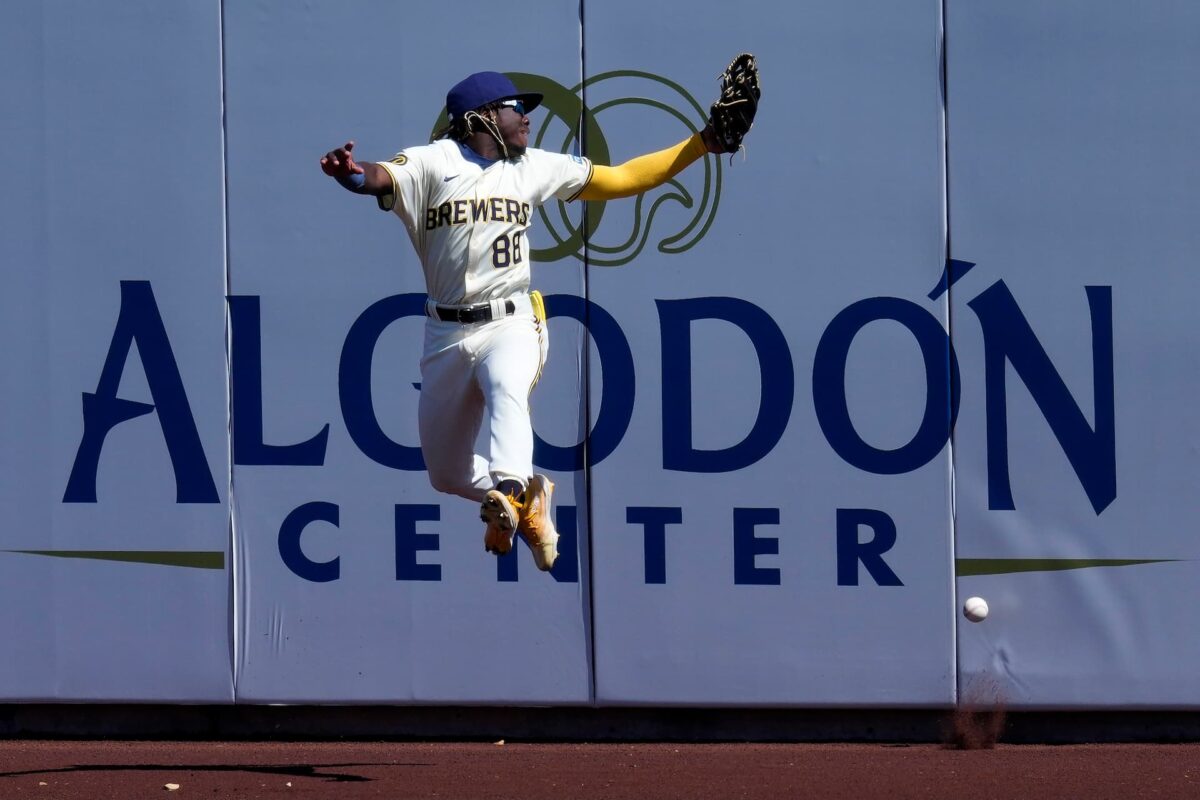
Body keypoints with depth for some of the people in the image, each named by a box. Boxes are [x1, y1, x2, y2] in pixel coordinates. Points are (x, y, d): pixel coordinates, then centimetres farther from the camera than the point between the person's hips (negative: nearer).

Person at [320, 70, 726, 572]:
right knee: (447, 474, 8)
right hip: (447, 335, 0)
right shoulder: (434, 163, -4)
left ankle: (509, 498, -56)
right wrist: (353, 174, -49)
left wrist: (703, 144, 9)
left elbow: (622, 179, 14)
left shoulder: (535, 168, 8)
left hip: (512, 324, 0)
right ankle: (530, 496, 35)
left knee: (507, 391, -36)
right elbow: (382, 177, -24)